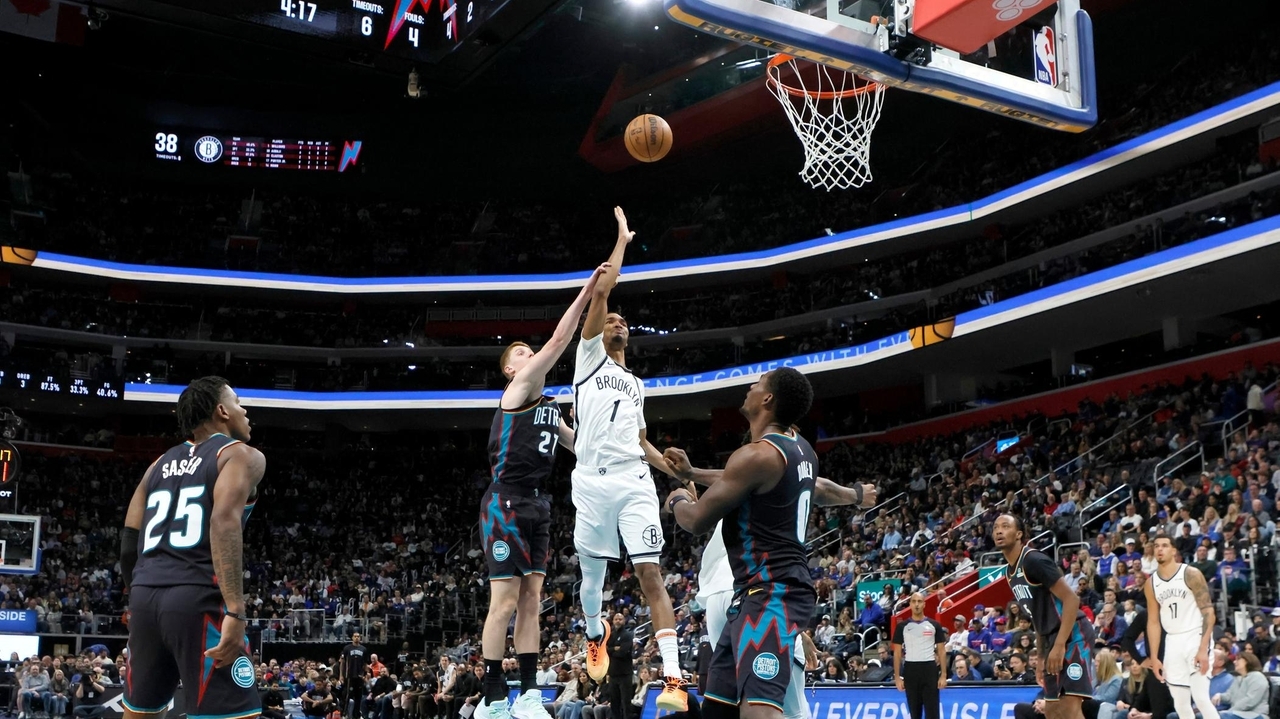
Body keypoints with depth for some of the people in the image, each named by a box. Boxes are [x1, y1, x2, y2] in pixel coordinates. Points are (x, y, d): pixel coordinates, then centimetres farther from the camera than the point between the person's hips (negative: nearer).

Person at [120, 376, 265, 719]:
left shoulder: (160, 464, 23)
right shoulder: (241, 455, 3)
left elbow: (129, 543, 20)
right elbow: (225, 520, -16)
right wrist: (236, 610, -22)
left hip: (146, 596, 7)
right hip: (198, 598, -7)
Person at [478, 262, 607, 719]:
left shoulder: (549, 407, 19)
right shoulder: (520, 389, -5)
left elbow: (580, 445, 32)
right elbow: (558, 342, -16)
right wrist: (586, 291, -18)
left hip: (536, 504, 9)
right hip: (506, 502, -9)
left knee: (531, 602, 6)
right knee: (505, 603, -7)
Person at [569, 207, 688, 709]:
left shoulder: (637, 385, 27)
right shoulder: (589, 358, 11)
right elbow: (601, 291, 1)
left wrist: (679, 471, 18)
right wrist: (622, 240, 9)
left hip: (635, 483, 3)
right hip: (592, 483, -2)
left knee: (650, 574, -9)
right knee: (592, 573, 9)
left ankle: (674, 679, -15)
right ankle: (595, 635, 41)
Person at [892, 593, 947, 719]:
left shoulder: (934, 625, 3)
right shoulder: (902, 626, 3)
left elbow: (941, 651, 5)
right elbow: (897, 652, 5)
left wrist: (943, 675, -3)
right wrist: (897, 677, -1)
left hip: (930, 669, -1)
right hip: (910, 670, 1)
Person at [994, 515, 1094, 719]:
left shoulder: (1034, 560, -15)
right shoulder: (1011, 572, 14)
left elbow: (1071, 599, -19)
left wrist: (1059, 645, -23)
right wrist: (1042, 657, 19)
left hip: (1073, 636, -10)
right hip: (1053, 640, 10)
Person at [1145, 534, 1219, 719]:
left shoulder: (1191, 574, -8)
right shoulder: (1151, 583, 7)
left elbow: (1208, 611, -12)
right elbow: (1153, 622, 12)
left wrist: (1203, 648, -20)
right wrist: (1154, 657, 6)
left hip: (1195, 637, -5)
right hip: (1172, 641, 6)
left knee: (1201, 698, -15)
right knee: (1181, 704, 5)